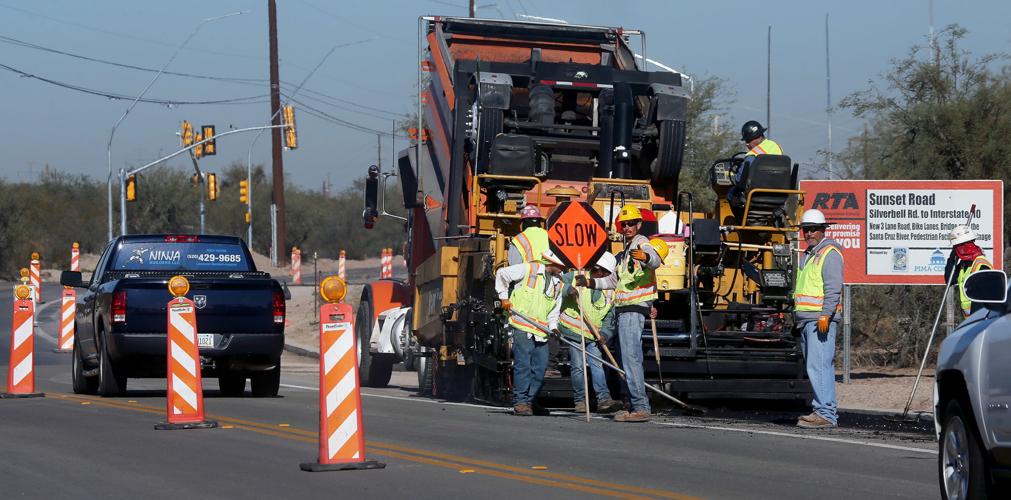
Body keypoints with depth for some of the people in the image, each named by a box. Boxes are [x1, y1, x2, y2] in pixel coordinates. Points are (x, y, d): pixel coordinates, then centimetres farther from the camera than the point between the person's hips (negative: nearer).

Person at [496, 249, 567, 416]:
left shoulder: (558, 284, 17)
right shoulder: (529, 270, -3)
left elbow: (554, 311, 19)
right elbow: (501, 274, 3)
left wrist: (553, 327, 2)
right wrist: (504, 297, 0)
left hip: (541, 331, 7)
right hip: (522, 327, -6)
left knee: (540, 368, 2)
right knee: (523, 365, -10)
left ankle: (529, 401, 12)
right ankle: (520, 402, -6)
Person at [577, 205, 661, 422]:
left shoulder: (642, 244, -7)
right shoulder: (626, 252, 24)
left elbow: (655, 260, -31)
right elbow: (614, 280, 35)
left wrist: (646, 257, -54)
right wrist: (590, 283, 23)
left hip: (634, 308, -10)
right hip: (625, 310, 10)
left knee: (630, 357, -17)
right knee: (630, 358, 12)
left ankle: (641, 408, -21)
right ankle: (635, 406, 17)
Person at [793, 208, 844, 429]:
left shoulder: (829, 253, -8)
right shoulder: (808, 254, 22)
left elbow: (833, 287, -17)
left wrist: (825, 315, -24)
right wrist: (797, 316, 23)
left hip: (821, 319, -10)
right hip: (806, 319, 10)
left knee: (818, 365, -15)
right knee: (820, 367, 10)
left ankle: (825, 413, -17)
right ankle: (828, 412, 13)